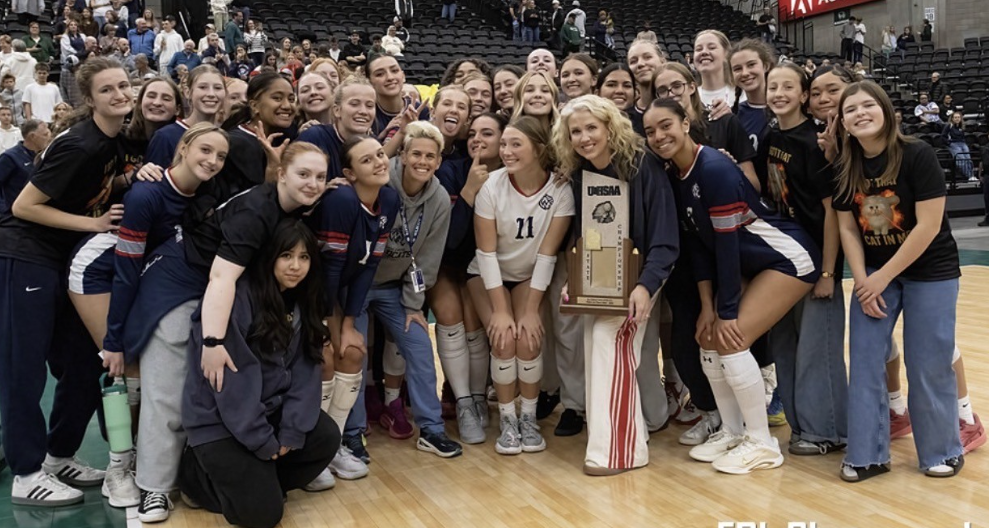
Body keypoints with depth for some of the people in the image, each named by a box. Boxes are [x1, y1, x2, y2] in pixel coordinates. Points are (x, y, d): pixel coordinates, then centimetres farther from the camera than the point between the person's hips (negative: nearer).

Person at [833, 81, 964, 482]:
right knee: (864, 361, 0)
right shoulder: (845, 168, -4)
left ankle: (943, 452, 20)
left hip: (929, 271, -4)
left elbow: (929, 226, -20)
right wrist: (862, 281, -9)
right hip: (874, 273, 4)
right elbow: (847, 228, 1)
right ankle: (867, 455, 10)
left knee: (927, 365, 0)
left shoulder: (918, 155, -18)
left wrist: (883, 278, -18)